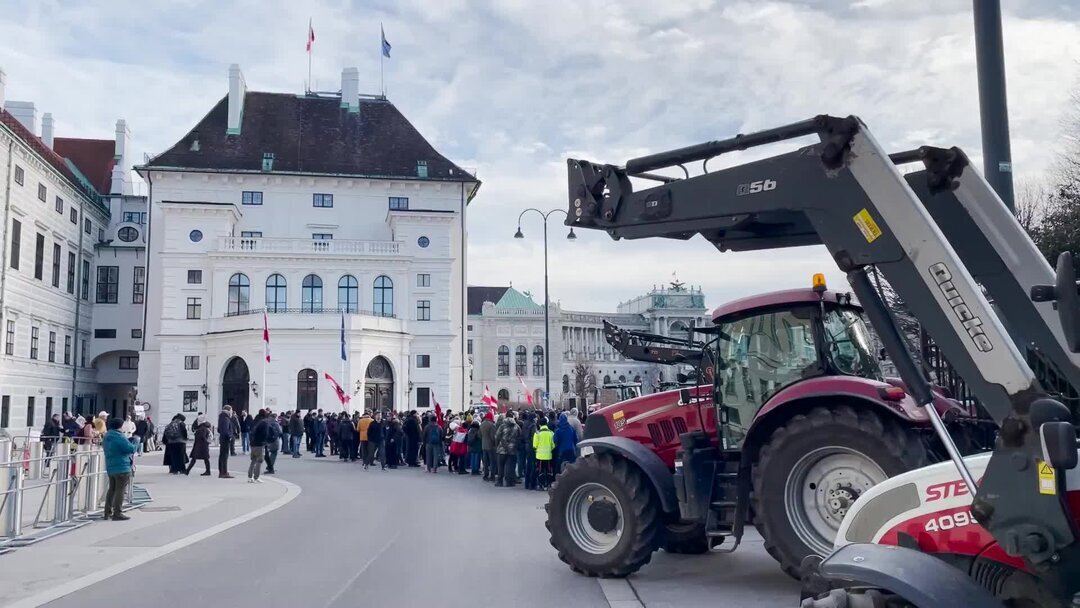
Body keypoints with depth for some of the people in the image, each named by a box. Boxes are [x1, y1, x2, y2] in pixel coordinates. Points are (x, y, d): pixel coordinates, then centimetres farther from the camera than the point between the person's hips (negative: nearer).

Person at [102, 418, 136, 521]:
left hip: (110, 467, 9)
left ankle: (108, 512, 18)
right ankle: (117, 513, -3)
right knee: (120, 490, -4)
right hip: (122, 467, -9)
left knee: (112, 489, 16)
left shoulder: (106, 437, 12)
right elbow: (131, 449, -20)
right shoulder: (119, 437, -17)